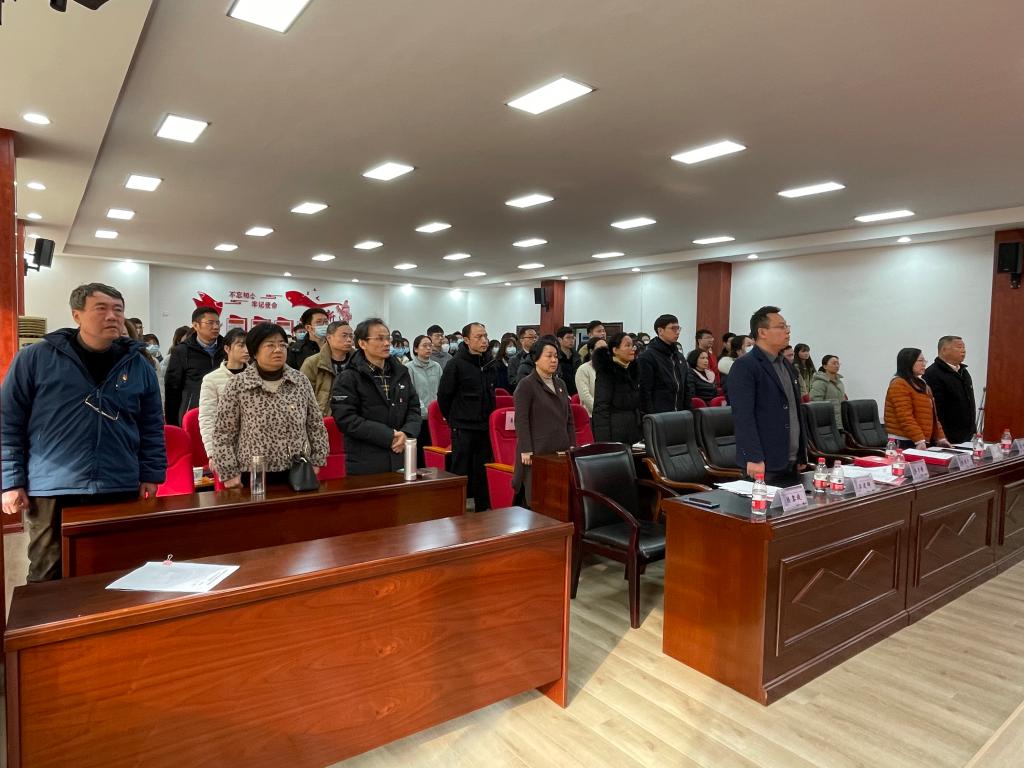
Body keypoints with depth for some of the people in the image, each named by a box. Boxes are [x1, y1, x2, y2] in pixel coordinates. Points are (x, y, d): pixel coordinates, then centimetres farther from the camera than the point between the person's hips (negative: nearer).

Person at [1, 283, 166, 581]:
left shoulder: (138, 366, 7)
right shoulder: (34, 358, -1)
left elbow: (152, 427, 11)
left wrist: (151, 475, 4)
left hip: (121, 491, 3)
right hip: (52, 492, -2)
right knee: (49, 578, 7)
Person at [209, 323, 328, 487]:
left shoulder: (301, 381, 4)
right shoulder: (237, 385, -5)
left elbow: (316, 425, 8)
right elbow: (223, 433, -3)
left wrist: (316, 462, 4)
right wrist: (229, 473, -5)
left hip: (298, 473, 3)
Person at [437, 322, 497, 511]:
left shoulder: (489, 364, 8)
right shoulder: (457, 364, -10)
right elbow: (443, 395, -6)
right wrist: (453, 419, 1)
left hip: (484, 427, 5)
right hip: (463, 428, -5)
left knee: (482, 470, 11)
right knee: (461, 471, 2)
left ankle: (483, 509, 21)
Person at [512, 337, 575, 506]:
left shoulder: (560, 384, 15)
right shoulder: (526, 385, -5)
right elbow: (521, 420, -10)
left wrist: (572, 446, 11)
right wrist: (526, 451, -16)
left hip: (561, 451, 6)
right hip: (538, 452, -6)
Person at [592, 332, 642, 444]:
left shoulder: (634, 370, 12)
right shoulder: (606, 373, -9)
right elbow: (601, 408, -14)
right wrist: (604, 442, -20)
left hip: (635, 435, 7)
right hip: (615, 436, -7)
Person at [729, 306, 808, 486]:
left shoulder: (787, 365, 16)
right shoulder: (744, 366, -11)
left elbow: (795, 412, 20)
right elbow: (743, 416, -18)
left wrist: (802, 455, 17)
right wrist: (754, 458, -23)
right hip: (764, 465, -8)